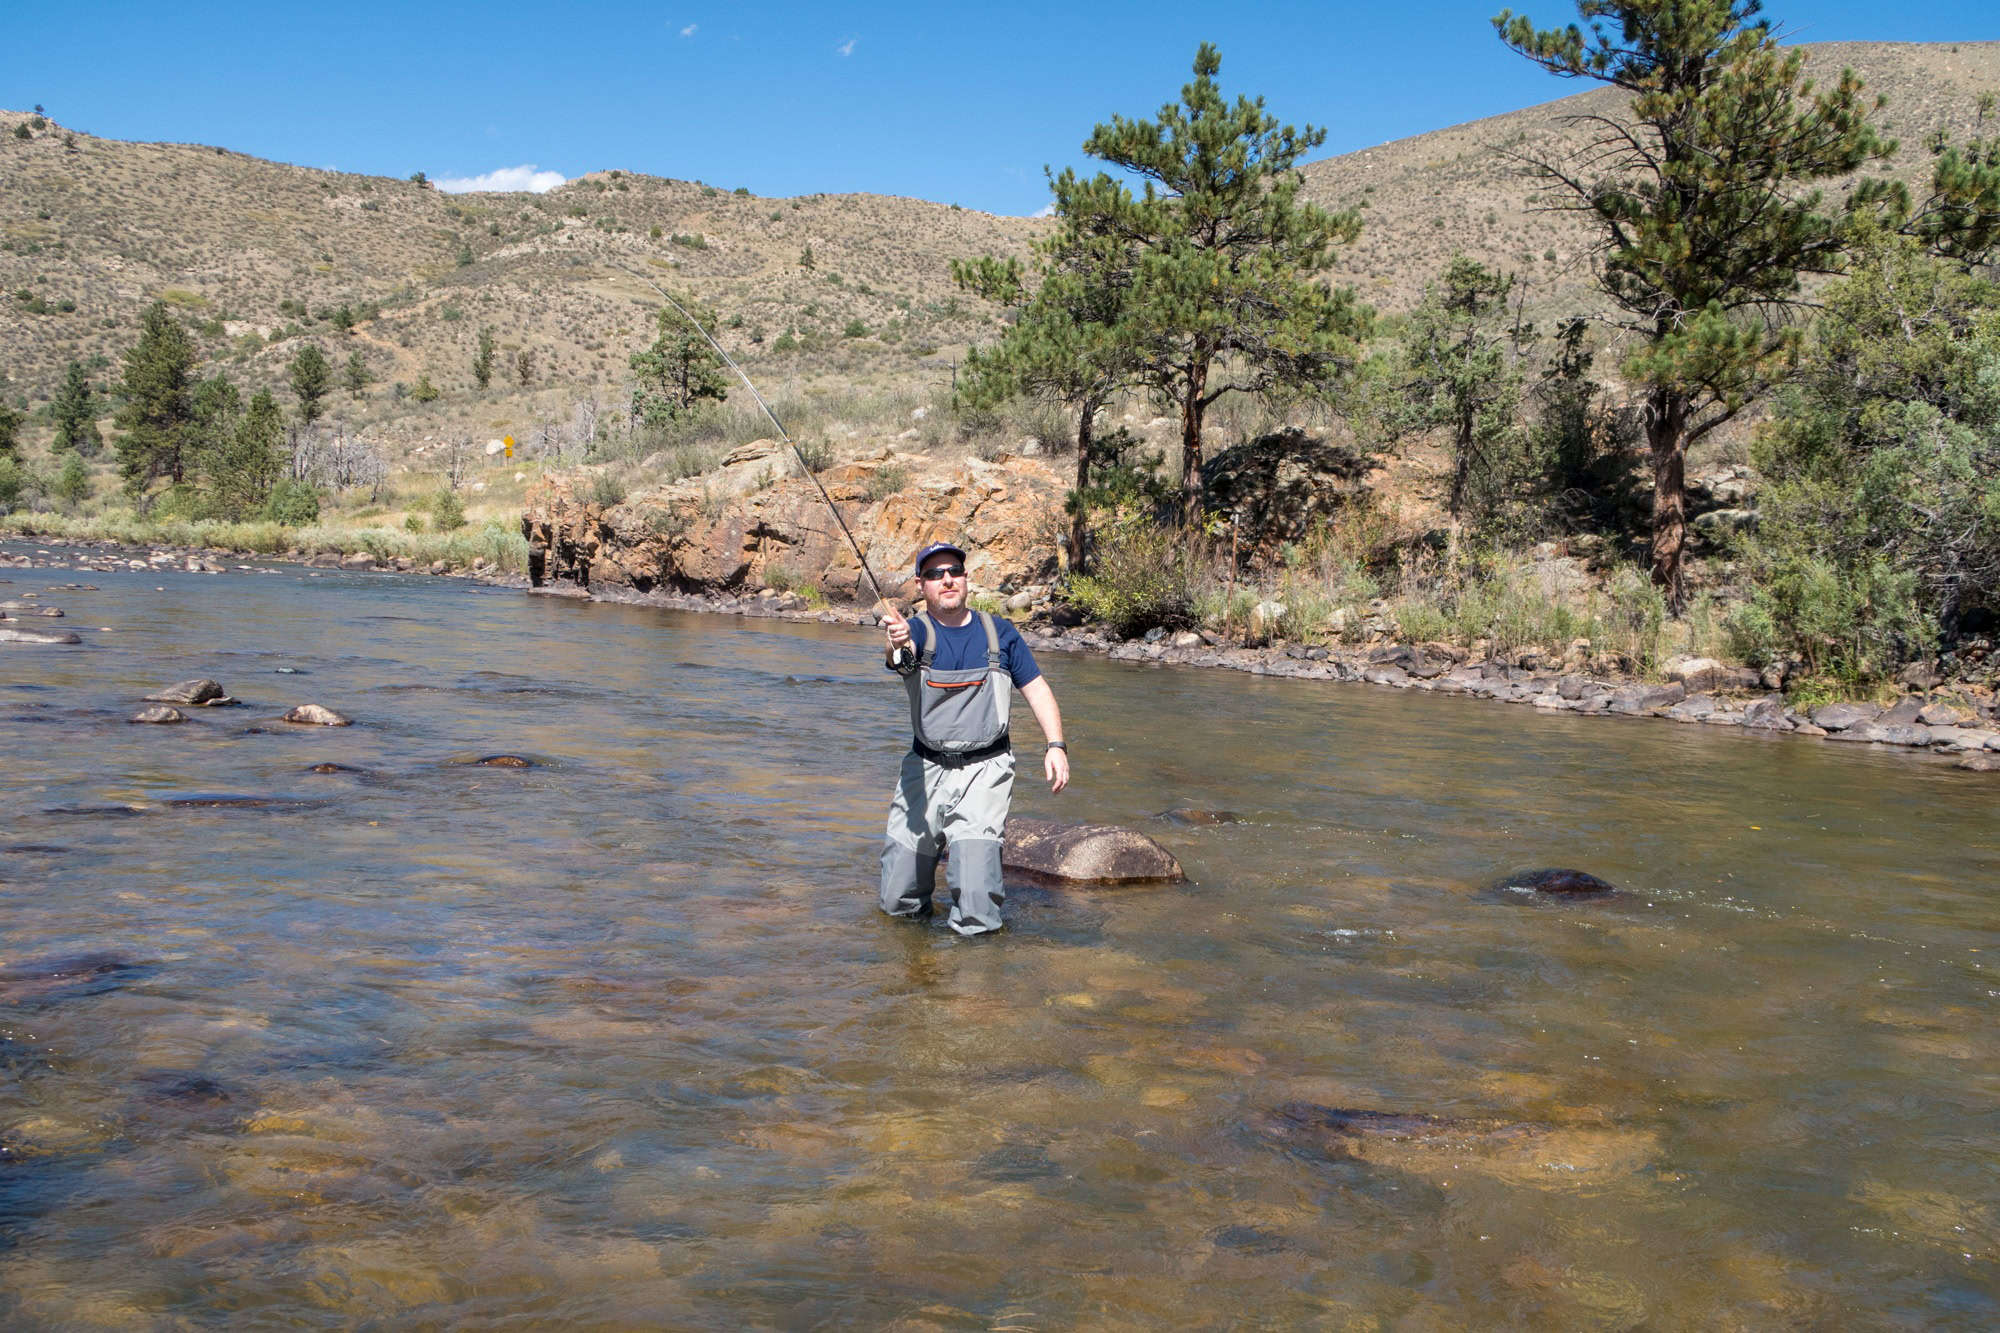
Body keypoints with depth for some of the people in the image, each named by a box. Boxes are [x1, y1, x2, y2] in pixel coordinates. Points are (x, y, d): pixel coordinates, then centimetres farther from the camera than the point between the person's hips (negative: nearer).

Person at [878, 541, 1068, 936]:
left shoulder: (999, 633, 4)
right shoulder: (916, 631, -2)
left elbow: (1037, 690, 5)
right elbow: (901, 653, -26)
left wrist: (1055, 745, -11)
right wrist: (898, 644, -52)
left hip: (984, 770, -1)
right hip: (925, 769, 1)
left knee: (975, 917, -15)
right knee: (897, 902, 8)